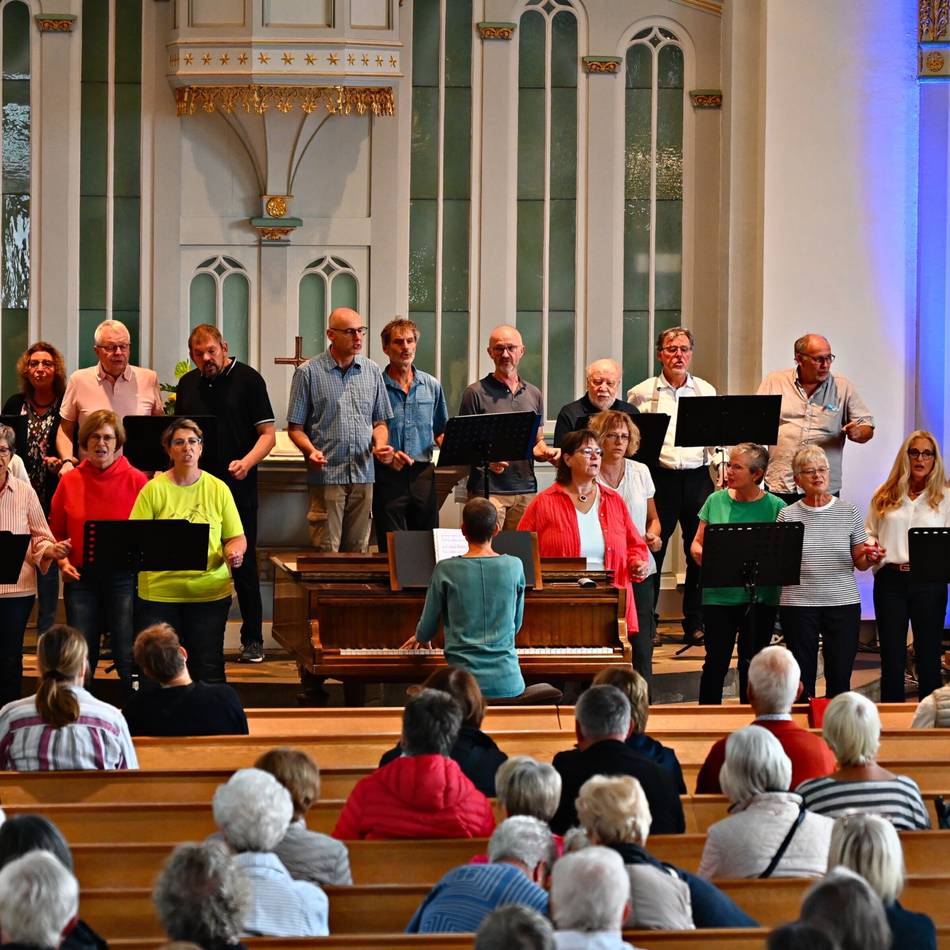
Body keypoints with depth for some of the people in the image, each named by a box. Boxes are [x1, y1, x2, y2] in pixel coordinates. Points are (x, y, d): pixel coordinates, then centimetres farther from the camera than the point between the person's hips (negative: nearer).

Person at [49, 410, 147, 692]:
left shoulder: (136, 480, -2)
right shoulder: (70, 481, 4)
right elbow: (56, 530, 14)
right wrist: (62, 560, -1)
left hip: (123, 576, -2)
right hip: (81, 577, 2)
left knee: (128, 658, -4)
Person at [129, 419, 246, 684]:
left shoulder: (218, 489, 7)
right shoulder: (154, 489, 2)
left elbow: (236, 537, 9)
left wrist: (234, 552, -12)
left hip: (210, 591, 1)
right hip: (159, 591, -1)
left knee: (208, 668, 4)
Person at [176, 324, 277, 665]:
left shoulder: (248, 379, -1)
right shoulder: (187, 385, 14)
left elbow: (267, 434, -4)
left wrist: (247, 462, -21)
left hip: (237, 485, -4)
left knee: (243, 563, -1)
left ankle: (252, 639, 5)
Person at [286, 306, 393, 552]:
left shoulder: (372, 371, 12)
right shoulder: (308, 372, 0)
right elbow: (295, 427, 0)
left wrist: (380, 445, -3)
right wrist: (311, 451, -18)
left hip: (363, 476, 4)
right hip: (326, 475, -4)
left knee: (357, 549, 8)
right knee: (326, 550, -6)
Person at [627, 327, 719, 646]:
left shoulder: (707, 391, 12)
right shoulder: (641, 394, 6)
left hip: (697, 477, 2)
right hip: (658, 477, -2)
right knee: (651, 551, -2)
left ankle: (695, 625, 10)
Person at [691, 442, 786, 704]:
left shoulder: (775, 506, -2)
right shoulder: (716, 501, 5)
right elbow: (697, 543, 11)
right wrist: (701, 555, -11)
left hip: (760, 597, -1)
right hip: (718, 594, 1)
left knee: (752, 665, 6)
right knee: (716, 662, 3)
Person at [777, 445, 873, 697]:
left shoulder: (849, 513, 5)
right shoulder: (788, 515, 3)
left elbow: (859, 563, 8)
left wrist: (869, 558, -14)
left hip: (843, 603, 1)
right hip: (798, 604, -1)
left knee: (840, 677, 2)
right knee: (803, 678, 3)